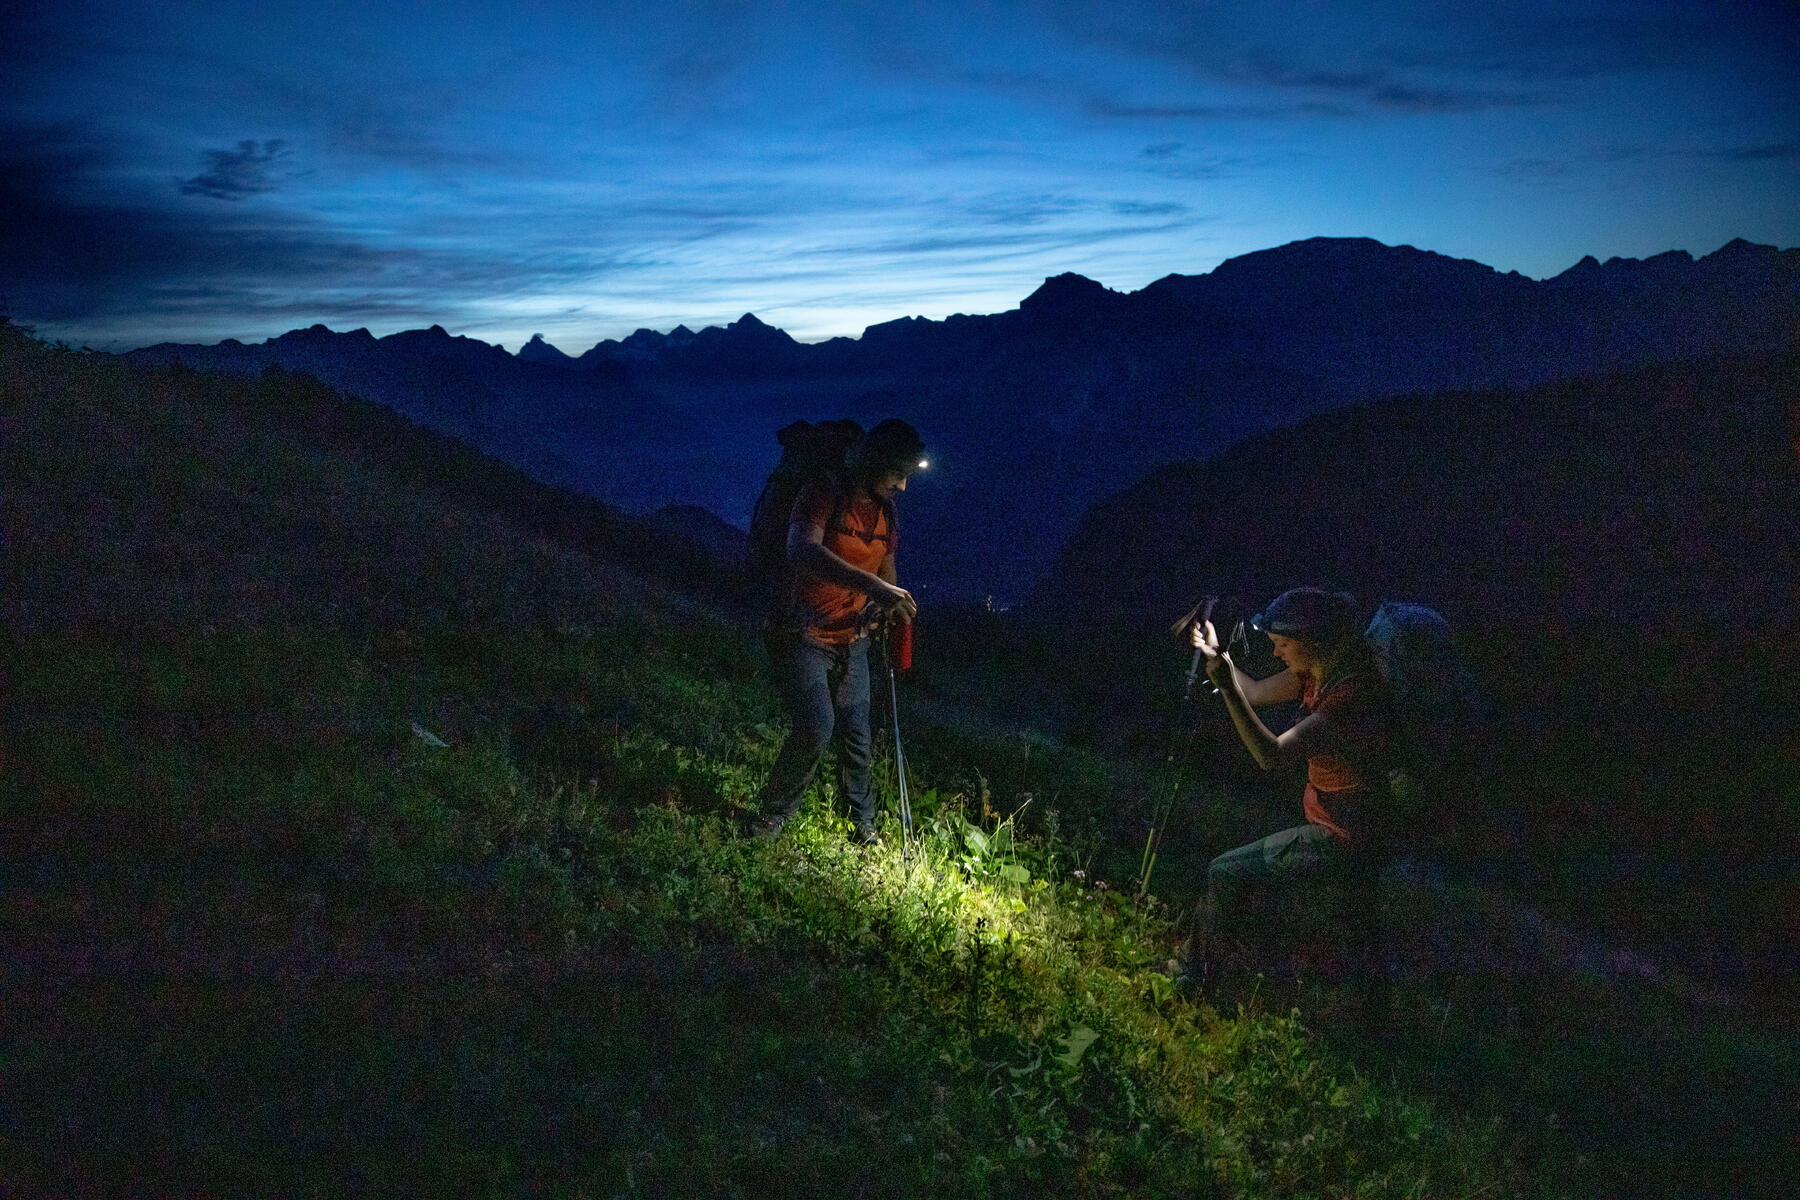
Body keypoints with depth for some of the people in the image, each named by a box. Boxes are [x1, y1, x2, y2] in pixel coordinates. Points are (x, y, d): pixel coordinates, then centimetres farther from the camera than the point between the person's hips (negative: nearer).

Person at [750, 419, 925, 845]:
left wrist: (890, 603, 1)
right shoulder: (822, 497, -17)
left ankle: (863, 825, 24)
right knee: (816, 727, -19)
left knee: (855, 732, 7)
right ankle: (774, 816, 2)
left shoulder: (886, 515, 7)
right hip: (804, 636, -6)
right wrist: (874, 586, -47)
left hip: (852, 642, 6)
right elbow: (803, 552, -37)